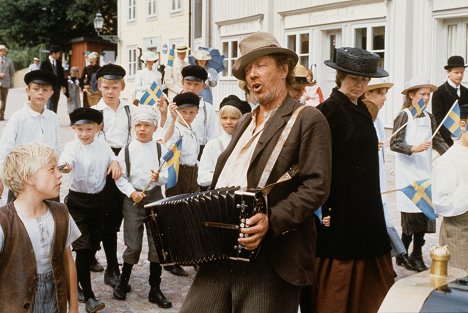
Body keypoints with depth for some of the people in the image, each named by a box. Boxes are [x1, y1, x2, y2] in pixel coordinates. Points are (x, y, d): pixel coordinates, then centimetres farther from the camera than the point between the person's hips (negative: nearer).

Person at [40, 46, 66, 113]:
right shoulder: (45, 63, -5)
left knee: (55, 105, 9)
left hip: (57, 86, 5)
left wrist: (63, 85, 7)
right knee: (50, 105, -8)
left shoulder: (59, 62, 10)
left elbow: (62, 74, 13)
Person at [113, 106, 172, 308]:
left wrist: (159, 177, -22)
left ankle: (155, 289, 14)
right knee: (133, 245, 2)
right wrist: (131, 192, -13)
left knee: (157, 244, 3)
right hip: (133, 199, -1)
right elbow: (120, 177, -1)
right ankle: (123, 280, 27)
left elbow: (167, 175, -1)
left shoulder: (160, 149, 0)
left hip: (155, 197, 1)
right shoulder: (126, 150, -2)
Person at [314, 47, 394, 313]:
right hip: (339, 210, -8)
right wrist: (326, 210, -19)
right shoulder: (328, 111, -12)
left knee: (370, 285, 12)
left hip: (366, 209, 8)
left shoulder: (362, 111, 13)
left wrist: (373, 208, 17)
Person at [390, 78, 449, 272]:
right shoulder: (404, 115, -7)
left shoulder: (429, 117, 12)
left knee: (424, 211, 2)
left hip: (425, 172, 6)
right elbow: (394, 144, -11)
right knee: (411, 214, -5)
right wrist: (413, 149, -26)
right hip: (408, 173, -6)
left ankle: (416, 255, 11)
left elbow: (437, 141, 11)